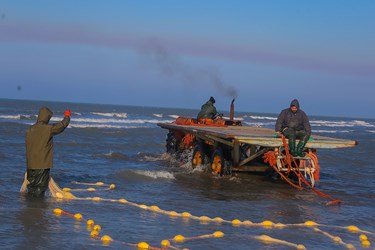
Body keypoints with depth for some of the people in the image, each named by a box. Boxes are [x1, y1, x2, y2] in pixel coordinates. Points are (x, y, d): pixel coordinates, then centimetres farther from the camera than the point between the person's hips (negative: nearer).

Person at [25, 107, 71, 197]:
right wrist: (67, 116, 23)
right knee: (41, 186, -1)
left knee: (31, 186, 13)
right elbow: (62, 125, 2)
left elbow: (28, 146, 12)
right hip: (43, 164, -6)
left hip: (31, 164, 6)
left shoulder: (30, 130, 3)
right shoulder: (48, 129, -13)